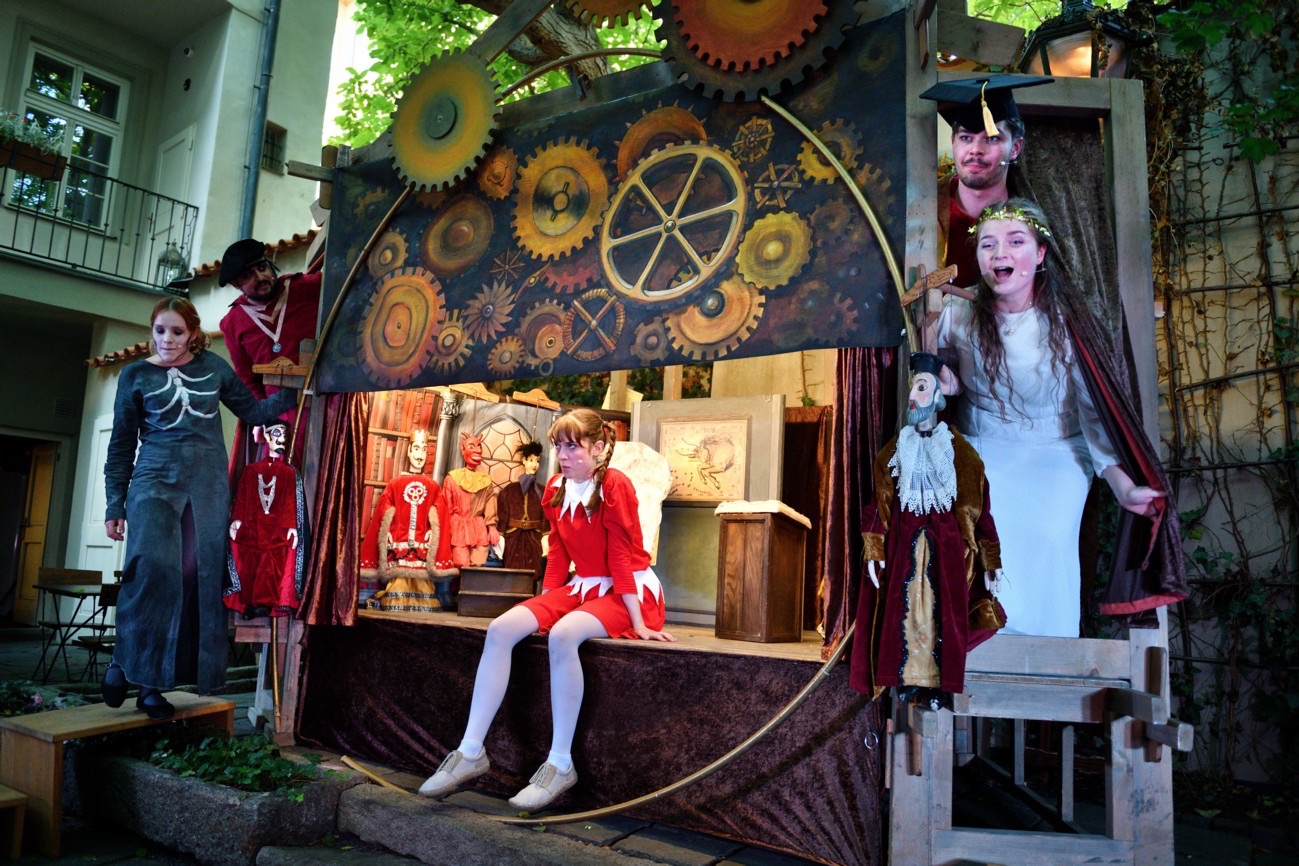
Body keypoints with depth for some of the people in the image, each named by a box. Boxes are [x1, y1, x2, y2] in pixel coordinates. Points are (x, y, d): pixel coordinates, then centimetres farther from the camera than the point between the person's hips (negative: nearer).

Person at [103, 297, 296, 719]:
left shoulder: (214, 367, 9)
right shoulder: (136, 375, 6)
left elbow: (254, 411, 11)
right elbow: (121, 445, 8)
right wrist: (115, 504, 3)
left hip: (208, 485, 2)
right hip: (155, 480, -2)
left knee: (199, 577, -3)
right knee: (153, 565, -23)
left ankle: (151, 683, 6)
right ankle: (123, 659, -4)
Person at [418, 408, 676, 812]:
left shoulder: (614, 484, -15)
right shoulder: (557, 488, 6)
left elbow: (621, 557, -18)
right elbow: (558, 554, 10)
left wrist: (639, 624, -18)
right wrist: (541, 610, 7)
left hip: (628, 592, -7)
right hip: (582, 588, 7)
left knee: (563, 634, -36)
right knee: (501, 630, -14)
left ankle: (560, 763, -23)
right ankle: (471, 752, -9)